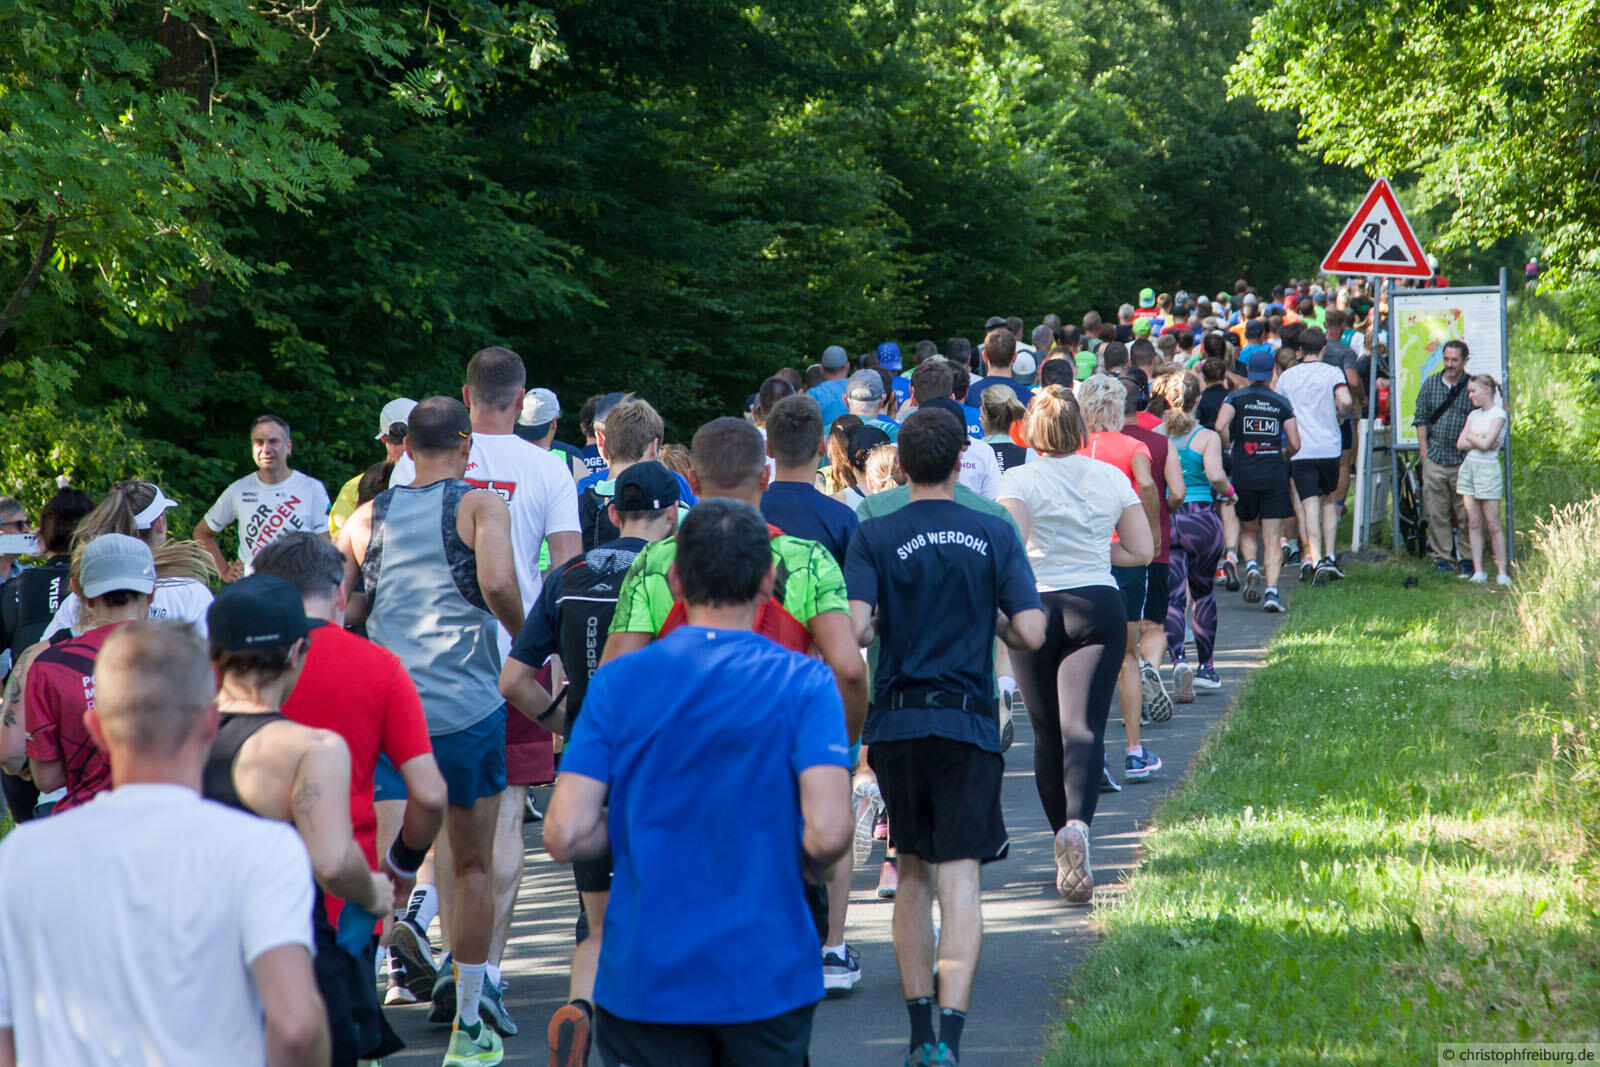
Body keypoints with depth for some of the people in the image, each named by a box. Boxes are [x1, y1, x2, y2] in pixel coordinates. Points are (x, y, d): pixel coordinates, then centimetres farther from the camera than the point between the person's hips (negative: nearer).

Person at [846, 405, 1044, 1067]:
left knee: (913, 874, 16)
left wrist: (886, 622, 8)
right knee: (959, 877, -4)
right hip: (967, 725, -1)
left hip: (895, 723, 1)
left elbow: (854, 629, -15)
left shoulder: (875, 536, -2)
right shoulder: (994, 535, 0)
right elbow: (1030, 633, -5)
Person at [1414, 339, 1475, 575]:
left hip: (1463, 459, -2)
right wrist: (1424, 449, 5)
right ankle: (1442, 557, 10)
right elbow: (1421, 418, 13)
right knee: (1436, 511, 2)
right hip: (1434, 458, 2)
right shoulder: (1431, 384, 8)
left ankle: (1467, 558, 9)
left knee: (1465, 512, 0)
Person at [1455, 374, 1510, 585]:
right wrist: (1479, 440, -9)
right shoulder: (1474, 415, 13)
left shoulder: (1498, 414, -6)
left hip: (1488, 469, -6)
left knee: (1493, 524, -4)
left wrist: (1471, 437, 1)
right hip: (1468, 467, 6)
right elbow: (1460, 444, 6)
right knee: (1474, 522, 4)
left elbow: (1486, 444, -16)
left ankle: (1502, 571, 2)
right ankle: (1478, 571, 6)